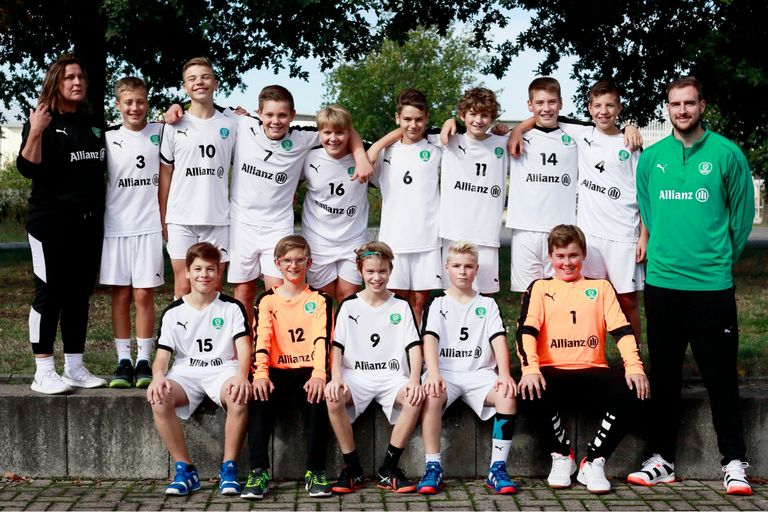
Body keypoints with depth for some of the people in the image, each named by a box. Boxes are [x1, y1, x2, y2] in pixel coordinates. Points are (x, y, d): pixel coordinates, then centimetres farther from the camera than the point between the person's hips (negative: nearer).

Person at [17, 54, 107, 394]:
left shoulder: (93, 123, 13)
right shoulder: (44, 121, -5)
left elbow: (101, 167, 27)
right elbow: (27, 168, -14)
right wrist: (35, 132, -28)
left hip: (89, 222, 6)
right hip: (51, 221, -6)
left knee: (80, 294, 9)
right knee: (49, 293, -4)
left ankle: (75, 368, 16)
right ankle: (43, 373, 0)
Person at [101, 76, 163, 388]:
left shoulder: (160, 133, 6)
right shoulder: (108, 139, 7)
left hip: (149, 225, -1)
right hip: (116, 225, 1)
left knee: (143, 294, -1)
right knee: (120, 295, 3)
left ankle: (144, 360, 6)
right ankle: (124, 361, 9)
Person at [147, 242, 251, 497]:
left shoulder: (232, 308, 4)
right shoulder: (173, 312, 8)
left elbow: (244, 348, -7)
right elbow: (162, 355, 2)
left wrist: (241, 376, -29)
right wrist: (158, 377, -22)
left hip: (223, 370, -2)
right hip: (185, 373, 2)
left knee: (239, 397, -37)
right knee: (158, 399, -31)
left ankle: (229, 469, -20)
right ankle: (185, 470, -18)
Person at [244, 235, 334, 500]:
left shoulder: (319, 300, 9)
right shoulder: (267, 300, 11)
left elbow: (322, 339, -6)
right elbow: (261, 339, -4)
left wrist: (319, 374, -25)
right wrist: (260, 374, -23)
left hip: (308, 372, -1)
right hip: (276, 371, 1)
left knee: (318, 398, -33)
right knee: (260, 397, -31)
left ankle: (316, 472, -23)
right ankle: (258, 472, -29)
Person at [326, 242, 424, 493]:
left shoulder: (401, 306, 9)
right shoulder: (348, 306, 8)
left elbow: (414, 347, 1)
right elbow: (337, 347, 1)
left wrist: (414, 381, -16)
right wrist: (336, 377, -18)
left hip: (392, 376, 0)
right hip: (356, 376, 0)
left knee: (416, 398, -32)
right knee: (333, 398, -33)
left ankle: (388, 469, -18)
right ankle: (352, 468, -16)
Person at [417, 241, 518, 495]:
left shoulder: (487, 305, 15)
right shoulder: (437, 304, 10)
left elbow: (499, 339, 1)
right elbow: (430, 339, -6)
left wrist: (504, 374, -18)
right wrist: (434, 375, -25)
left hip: (479, 373, 2)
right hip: (445, 372, -1)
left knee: (508, 396, -29)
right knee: (431, 396, -36)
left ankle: (498, 468, -23)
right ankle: (433, 467, -26)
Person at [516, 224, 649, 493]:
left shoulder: (601, 287, 19)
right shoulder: (539, 288, 15)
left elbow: (622, 329, 6)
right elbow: (526, 330, -1)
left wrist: (634, 366, -13)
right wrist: (530, 368, -21)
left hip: (592, 370, 1)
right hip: (552, 370, -1)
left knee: (630, 394, -29)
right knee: (535, 393, -35)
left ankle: (593, 461, -13)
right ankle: (562, 456, -6)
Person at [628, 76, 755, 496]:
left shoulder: (726, 154, -2)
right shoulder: (651, 158, 7)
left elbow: (742, 210, 3)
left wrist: (722, 257, 6)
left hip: (712, 283, -3)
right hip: (661, 281, 3)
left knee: (720, 374, 1)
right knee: (663, 373, 9)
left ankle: (734, 462, 10)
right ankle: (661, 459, 18)